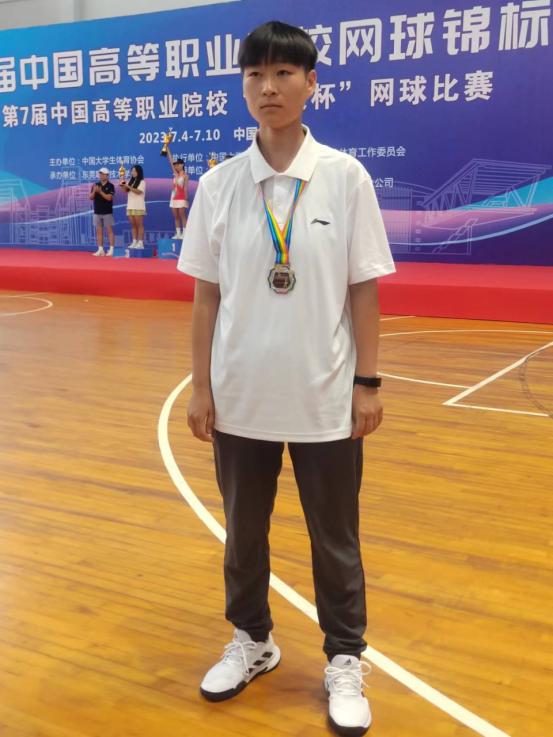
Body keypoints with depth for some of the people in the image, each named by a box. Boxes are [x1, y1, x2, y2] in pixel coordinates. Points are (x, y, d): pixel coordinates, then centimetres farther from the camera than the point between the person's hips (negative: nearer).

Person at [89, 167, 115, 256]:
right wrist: (94, 191, -12)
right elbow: (91, 197, 5)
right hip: (97, 212, 5)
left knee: (109, 230, -4)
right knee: (99, 231, 5)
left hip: (107, 212, -5)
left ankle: (111, 250, -3)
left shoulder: (110, 186, -4)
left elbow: (109, 197, -15)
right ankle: (100, 250, 9)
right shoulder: (96, 185, 10)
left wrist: (100, 191, -19)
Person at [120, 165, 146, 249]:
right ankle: (134, 242, 7)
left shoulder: (142, 182, -3)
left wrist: (128, 187, -20)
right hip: (130, 206, 6)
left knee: (139, 225, -6)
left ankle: (140, 242, -7)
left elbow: (138, 192, -16)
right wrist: (122, 186, -10)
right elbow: (125, 191, 9)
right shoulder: (130, 181, 15)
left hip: (138, 206, -6)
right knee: (133, 225, 5)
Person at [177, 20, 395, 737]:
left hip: (326, 397, -2)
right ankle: (252, 639, 39)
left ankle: (344, 660, 30)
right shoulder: (218, 183, 0)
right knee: (243, 528, 16)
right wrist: (201, 386, 0)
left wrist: (368, 382, -5)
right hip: (240, 396, 2)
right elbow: (206, 294, 3)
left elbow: (364, 290, -2)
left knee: (335, 536, 10)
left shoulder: (346, 177, -4)